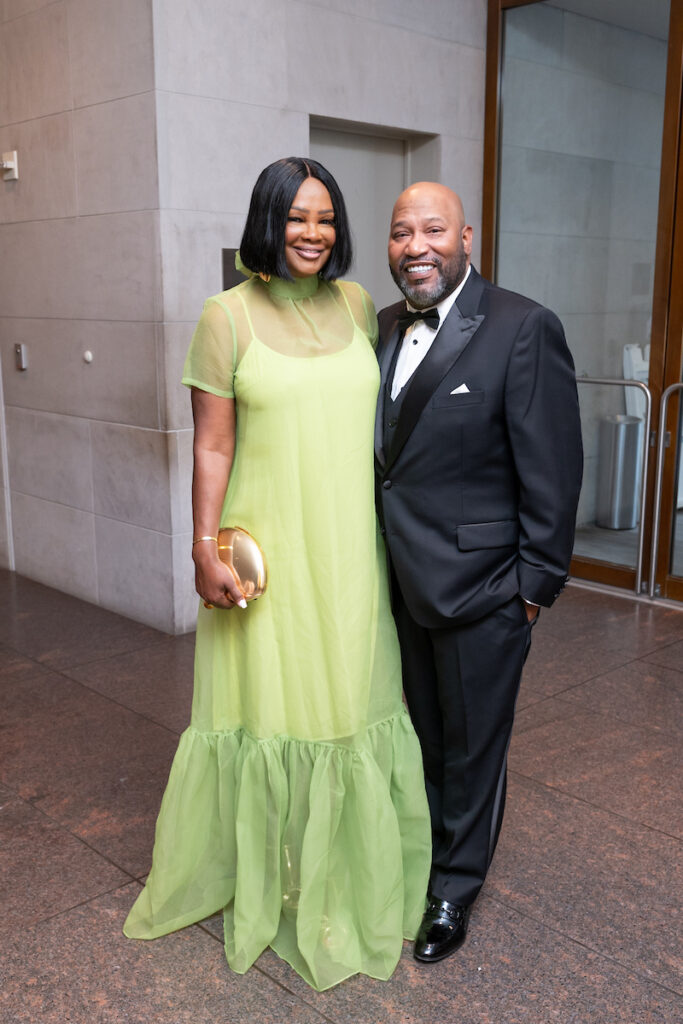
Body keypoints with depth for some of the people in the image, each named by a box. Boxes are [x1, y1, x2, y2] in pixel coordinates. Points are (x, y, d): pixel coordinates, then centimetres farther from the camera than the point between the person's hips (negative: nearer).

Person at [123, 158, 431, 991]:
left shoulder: (357, 304, 6)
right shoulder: (228, 316, -6)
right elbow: (212, 446, -6)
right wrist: (205, 550, -11)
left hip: (350, 546, 4)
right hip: (266, 550, -4)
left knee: (349, 698, 14)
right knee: (269, 702, 10)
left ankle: (345, 873, 36)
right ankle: (265, 876, 33)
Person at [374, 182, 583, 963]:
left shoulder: (524, 328, -14)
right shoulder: (385, 328, 6)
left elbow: (552, 469, -14)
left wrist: (536, 582, -12)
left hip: (479, 583, -5)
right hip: (400, 579, 6)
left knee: (472, 745, 12)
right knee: (419, 735, 21)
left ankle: (454, 890, 33)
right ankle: (418, 854, 43)